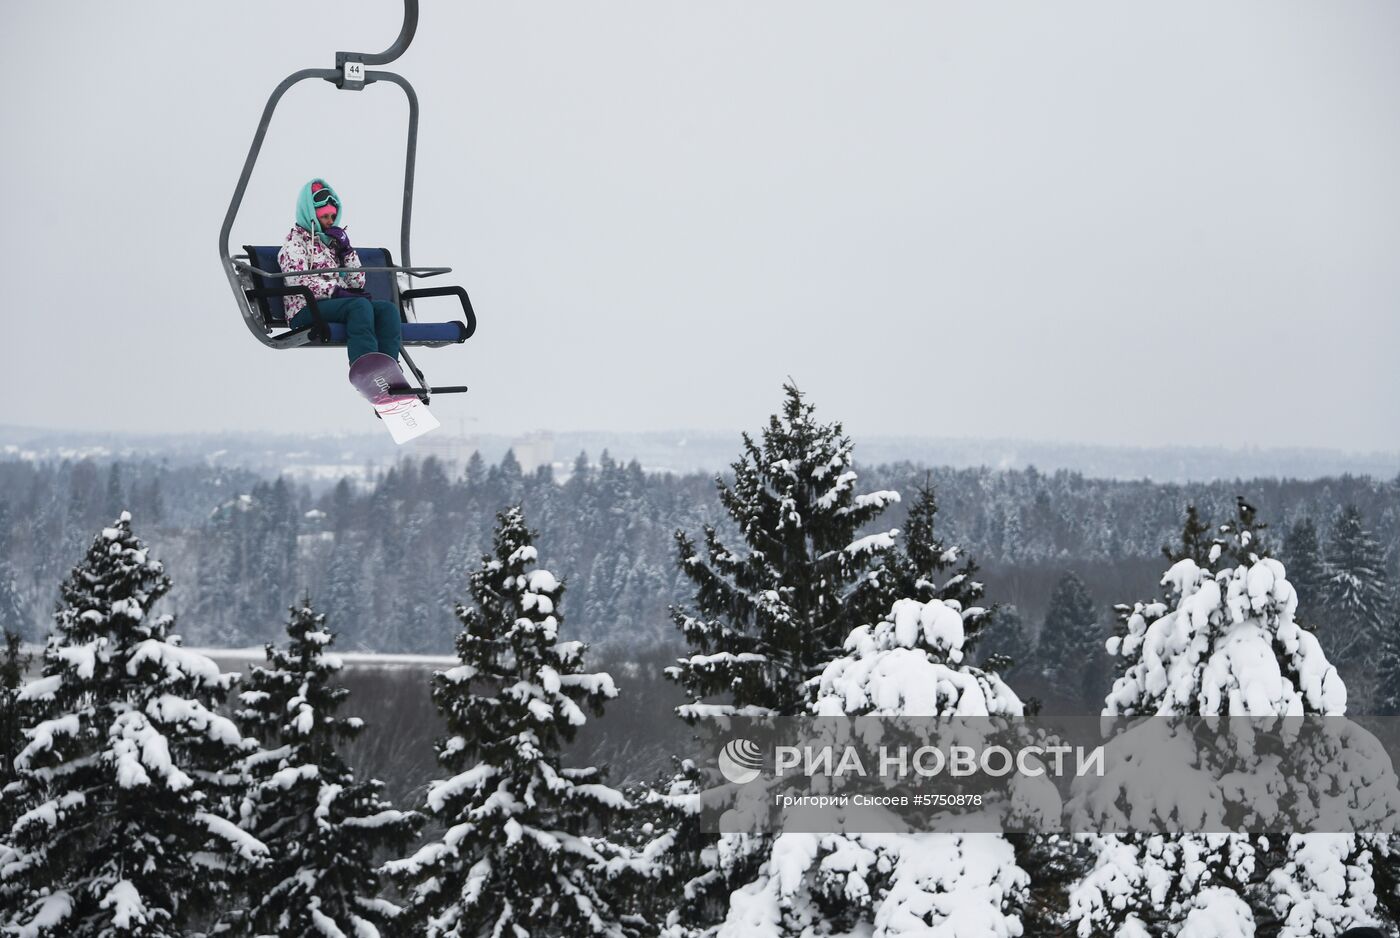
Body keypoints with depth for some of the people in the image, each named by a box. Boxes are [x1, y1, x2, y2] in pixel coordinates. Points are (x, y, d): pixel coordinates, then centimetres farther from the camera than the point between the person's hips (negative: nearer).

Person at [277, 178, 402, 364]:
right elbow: (298, 281, -10)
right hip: (308, 308, -6)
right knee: (360, 305, -36)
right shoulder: (295, 241, 9)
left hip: (339, 303, 6)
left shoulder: (333, 240, 29)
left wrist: (346, 249, 10)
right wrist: (336, 291, -20)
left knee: (387, 308, -23)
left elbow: (358, 282, 23)